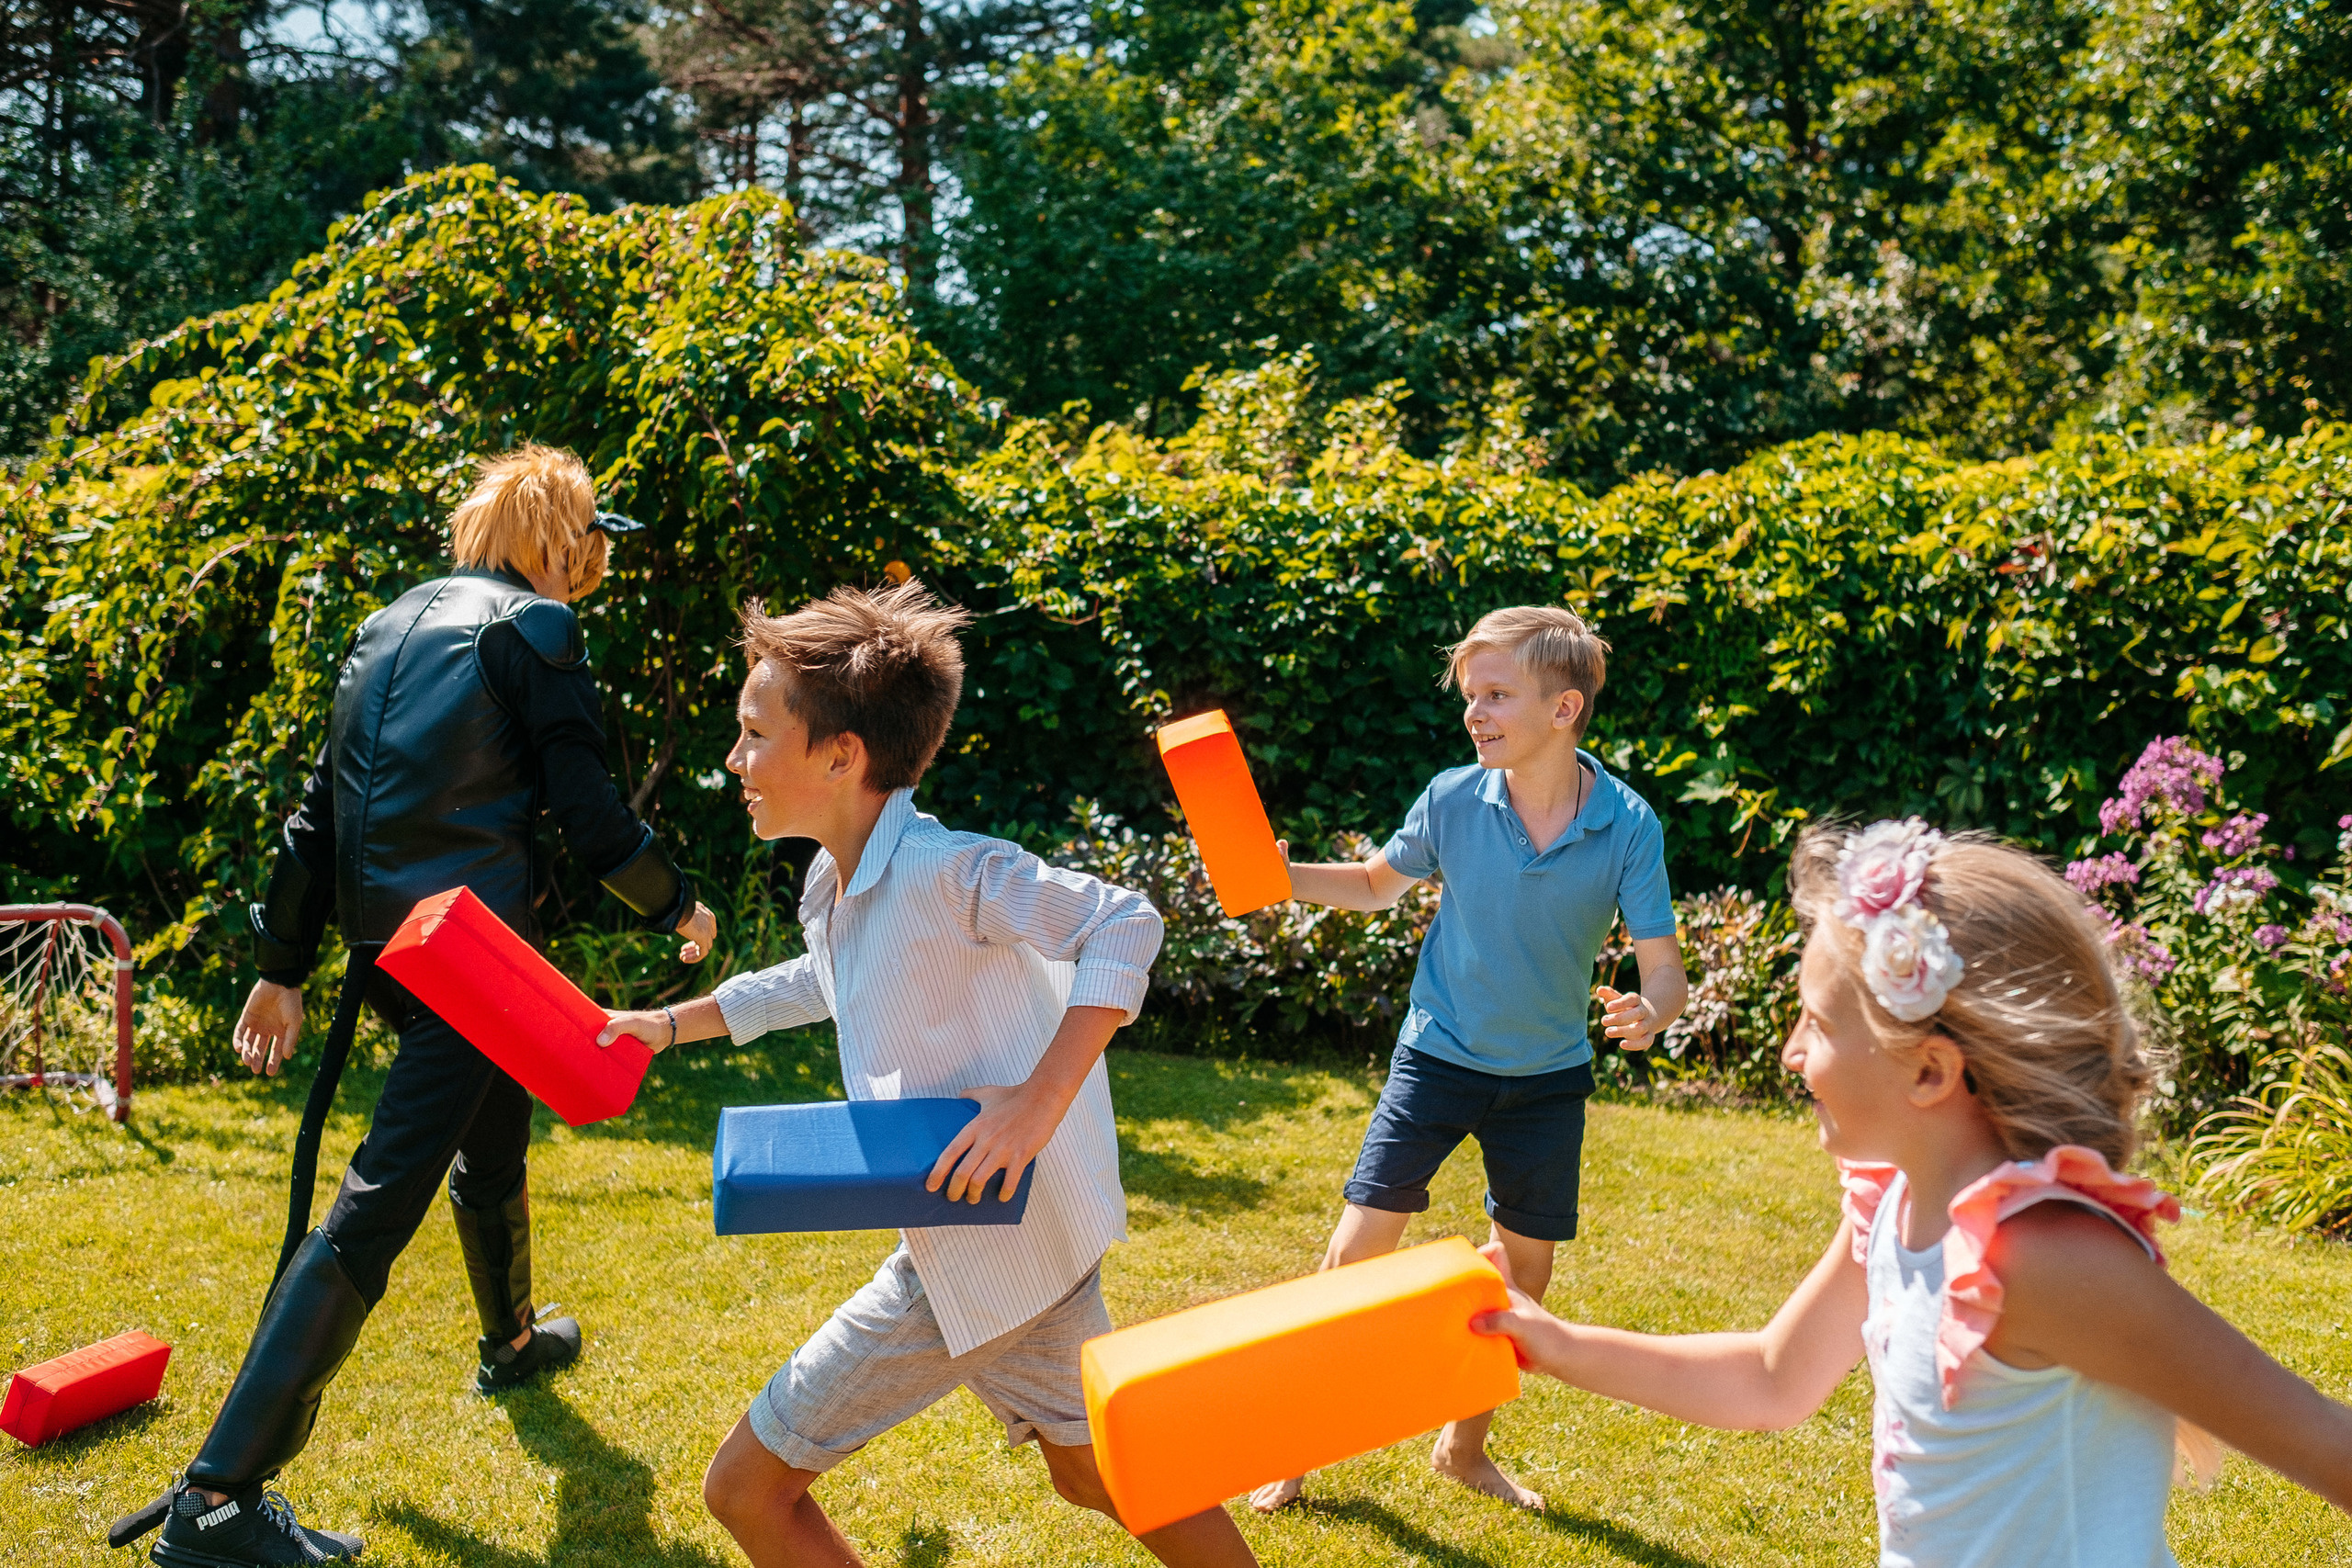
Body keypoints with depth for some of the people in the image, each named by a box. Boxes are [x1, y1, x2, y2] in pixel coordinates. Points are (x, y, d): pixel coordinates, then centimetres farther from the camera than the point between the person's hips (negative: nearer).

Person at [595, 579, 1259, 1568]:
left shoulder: (940, 869, -23)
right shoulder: (833, 887, 7)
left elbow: (1123, 926, -27)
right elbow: (820, 983, 29)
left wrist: (1039, 1099, -31)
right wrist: (674, 1023, 32)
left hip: (987, 1252, -9)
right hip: (1024, 1235, 9)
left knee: (746, 1488, 2)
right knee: (1094, 1471, 24)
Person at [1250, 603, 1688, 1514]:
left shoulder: (1629, 826, -16)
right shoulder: (1452, 798, -13)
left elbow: (1662, 965, -14)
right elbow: (1380, 882, 7)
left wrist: (1649, 1009, -37)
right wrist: (1280, 877, -8)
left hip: (1549, 1077, 1)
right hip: (1438, 1060, 0)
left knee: (1524, 1270, 12)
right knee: (1356, 1249, -7)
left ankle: (1464, 1448, 35)